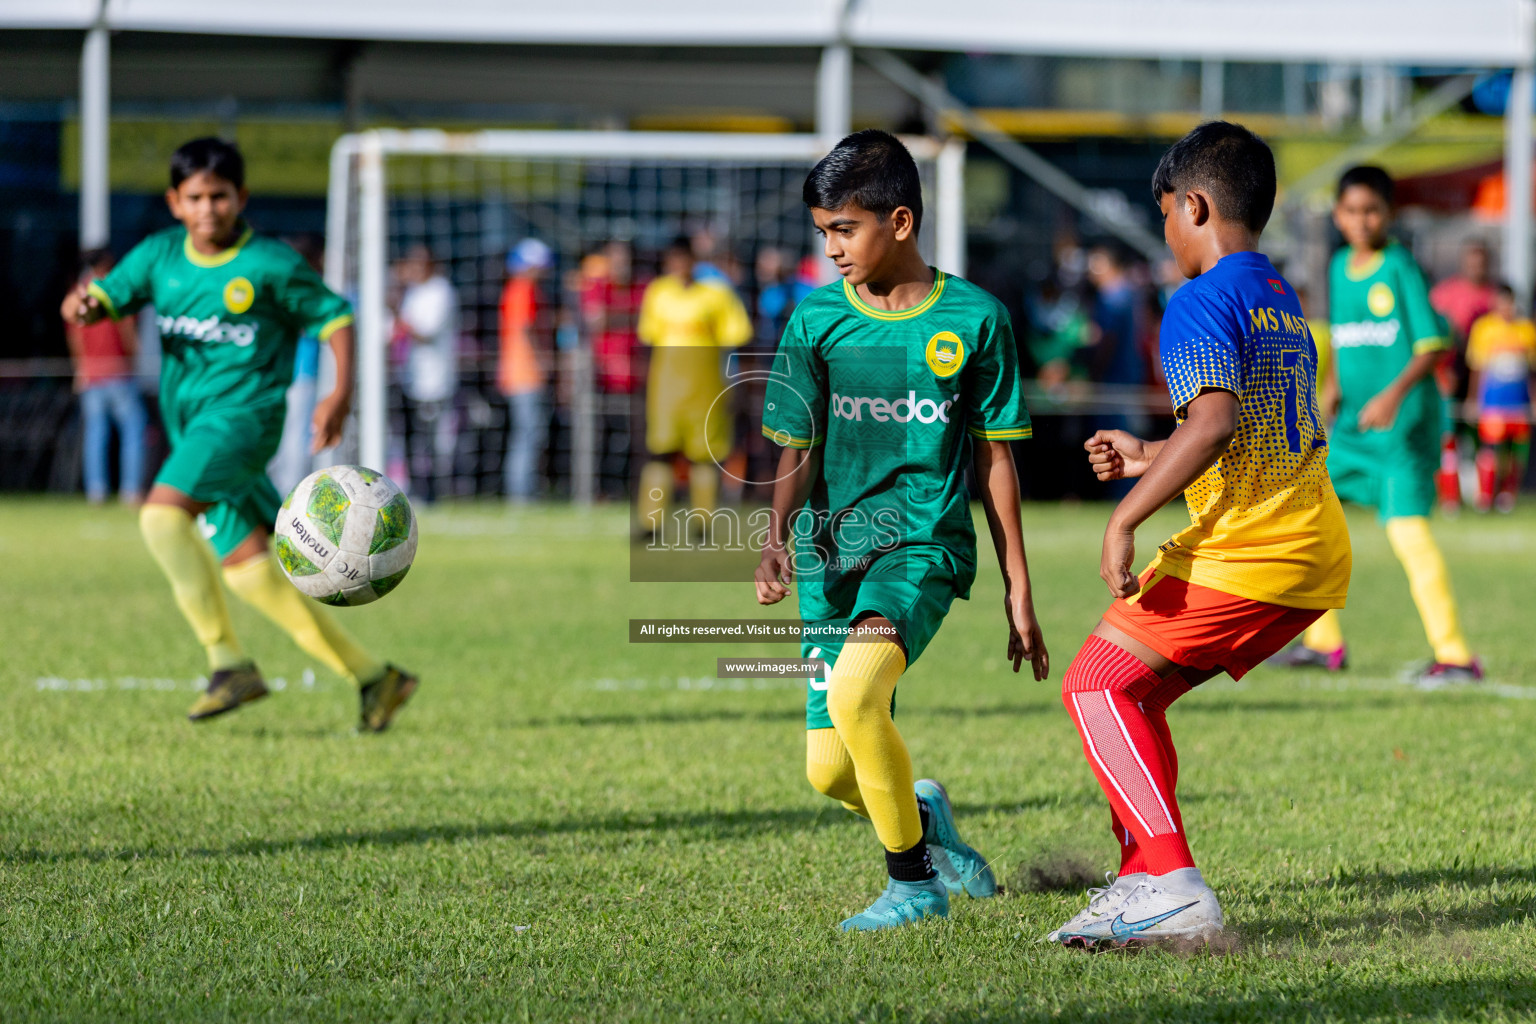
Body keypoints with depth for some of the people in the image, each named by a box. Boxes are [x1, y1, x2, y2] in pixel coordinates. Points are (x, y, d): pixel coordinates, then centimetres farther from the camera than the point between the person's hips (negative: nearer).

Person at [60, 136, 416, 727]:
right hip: (191, 424, 7)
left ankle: (228, 661, -23)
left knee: (162, 515, -27)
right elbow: (107, 297, 3)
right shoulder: (159, 256, 9)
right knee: (248, 569, 5)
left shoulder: (269, 264, -5)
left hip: (243, 408, -7)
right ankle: (373, 678, 13)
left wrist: (341, 392, -10)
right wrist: (84, 305, -21)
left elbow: (333, 317, 2)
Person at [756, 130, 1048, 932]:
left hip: (924, 542, -4)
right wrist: (778, 535, -14)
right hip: (831, 548, 4)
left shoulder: (975, 319, -1)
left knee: (854, 694, -29)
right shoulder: (817, 319, 4)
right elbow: (798, 450, 7)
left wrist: (1018, 591, 5)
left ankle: (914, 880, -10)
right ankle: (921, 813, 33)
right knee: (828, 770, -2)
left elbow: (994, 460, 5)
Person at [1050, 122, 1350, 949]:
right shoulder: (1281, 299, 21)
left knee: (1097, 685, -8)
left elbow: (1215, 423, -25)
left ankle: (1174, 887, -19)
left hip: (1244, 551, -9)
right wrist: (1149, 457, 34)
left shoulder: (1203, 302, -9)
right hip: (1314, 548, 9)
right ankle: (1144, 880, 15)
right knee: (1133, 693, 17)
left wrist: (1126, 518, -22)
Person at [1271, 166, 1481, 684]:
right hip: (1352, 424, 8)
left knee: (1407, 528, -17)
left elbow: (1432, 344, -13)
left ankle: (1454, 655, -15)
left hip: (1403, 423, -8)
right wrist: (1331, 385, 9)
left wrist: (1395, 393, -25)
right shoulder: (1339, 267, 11)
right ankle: (1323, 642, 21)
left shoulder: (1400, 267, -10)